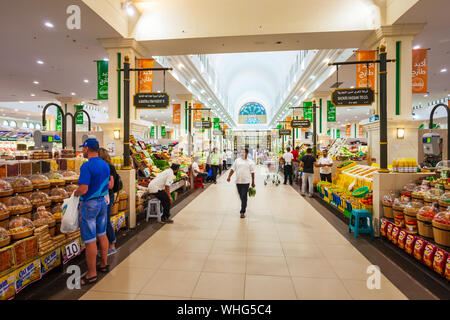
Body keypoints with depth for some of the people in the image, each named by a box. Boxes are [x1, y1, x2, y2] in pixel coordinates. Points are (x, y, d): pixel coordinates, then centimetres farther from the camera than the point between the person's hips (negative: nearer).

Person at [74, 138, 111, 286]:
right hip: (103, 201, 8)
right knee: (102, 234, 19)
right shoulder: (105, 165, 5)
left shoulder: (87, 166, -20)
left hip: (89, 205, -8)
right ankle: (104, 264, 33)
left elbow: (83, 189, -25)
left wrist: (75, 193, -5)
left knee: (90, 240, 1)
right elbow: (109, 185, 12)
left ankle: (92, 274, 12)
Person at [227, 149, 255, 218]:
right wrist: (229, 176, -5)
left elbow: (252, 172, 3)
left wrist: (253, 182, 3)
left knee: (244, 197, -7)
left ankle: (242, 212, -4)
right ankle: (244, 207, 36)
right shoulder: (237, 160, 9)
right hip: (238, 181, 3)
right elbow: (232, 169, 7)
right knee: (241, 196, 15)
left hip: (246, 182, -3)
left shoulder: (250, 162, 2)